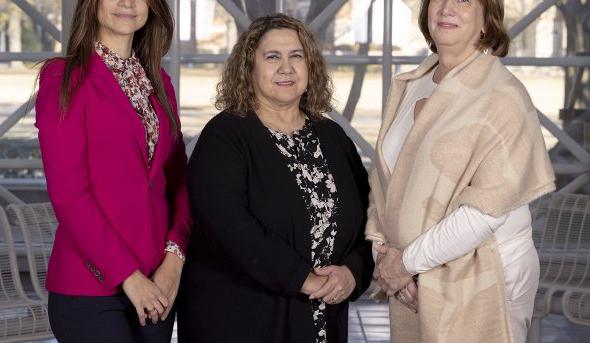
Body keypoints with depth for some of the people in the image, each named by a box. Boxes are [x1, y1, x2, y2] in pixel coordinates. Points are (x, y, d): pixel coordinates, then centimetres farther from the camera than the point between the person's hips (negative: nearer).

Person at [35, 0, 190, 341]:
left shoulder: (159, 82, 12)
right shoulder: (64, 78, -6)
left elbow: (178, 179, 9)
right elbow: (67, 192, -12)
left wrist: (174, 256, -6)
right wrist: (127, 275, -14)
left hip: (157, 282, 5)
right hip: (90, 286, -5)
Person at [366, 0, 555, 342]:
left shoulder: (503, 97, -14)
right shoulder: (410, 87, 4)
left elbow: (487, 209, -19)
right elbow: (386, 176, 5)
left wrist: (409, 261, -15)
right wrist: (385, 250, -9)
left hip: (480, 284, -5)